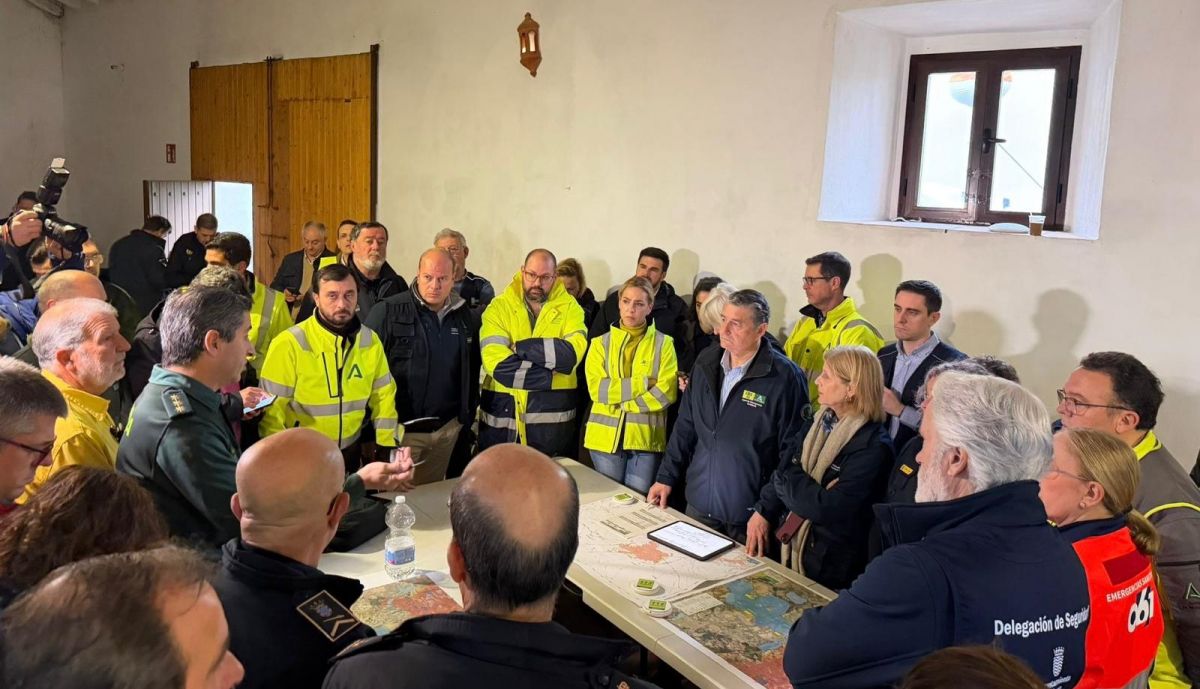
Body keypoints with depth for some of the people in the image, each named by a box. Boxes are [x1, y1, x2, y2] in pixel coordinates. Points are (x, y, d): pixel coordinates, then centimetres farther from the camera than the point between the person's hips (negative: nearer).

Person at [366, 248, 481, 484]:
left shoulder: (466, 317, 7)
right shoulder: (387, 312, -9)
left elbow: (473, 371, 17)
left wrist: (467, 417, 15)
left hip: (447, 429, 5)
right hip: (401, 429, -4)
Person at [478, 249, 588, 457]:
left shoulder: (570, 308, 4)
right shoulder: (499, 307, 2)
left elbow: (573, 353, -15)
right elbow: (494, 360, -13)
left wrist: (522, 347, -15)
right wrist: (548, 376, -14)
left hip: (552, 417, 0)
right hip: (501, 414, 0)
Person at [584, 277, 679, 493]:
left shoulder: (663, 344, 2)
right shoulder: (601, 343, 6)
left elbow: (666, 392, -9)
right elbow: (596, 389, -7)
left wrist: (618, 398, -11)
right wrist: (643, 383, -13)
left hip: (646, 438, -1)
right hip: (606, 437, 1)